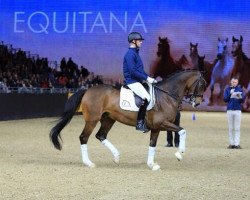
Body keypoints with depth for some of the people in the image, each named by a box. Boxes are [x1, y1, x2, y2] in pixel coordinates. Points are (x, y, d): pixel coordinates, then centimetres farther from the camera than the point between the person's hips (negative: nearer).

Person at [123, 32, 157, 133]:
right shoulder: (130, 54, -13)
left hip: (137, 81, 11)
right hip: (132, 81, -11)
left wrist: (149, 78, 11)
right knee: (146, 98, -27)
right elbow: (133, 71, -21)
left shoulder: (135, 53, 18)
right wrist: (146, 78, -17)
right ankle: (140, 122, -23)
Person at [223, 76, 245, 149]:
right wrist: (230, 94, -15)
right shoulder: (227, 90, 7)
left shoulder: (240, 90, 6)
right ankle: (231, 144, 6)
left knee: (237, 128, -4)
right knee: (230, 128, 3)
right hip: (229, 110, 1)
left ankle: (237, 144, -6)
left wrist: (240, 97, -21)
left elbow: (243, 100, 1)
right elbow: (225, 99, 0)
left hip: (238, 110, -1)